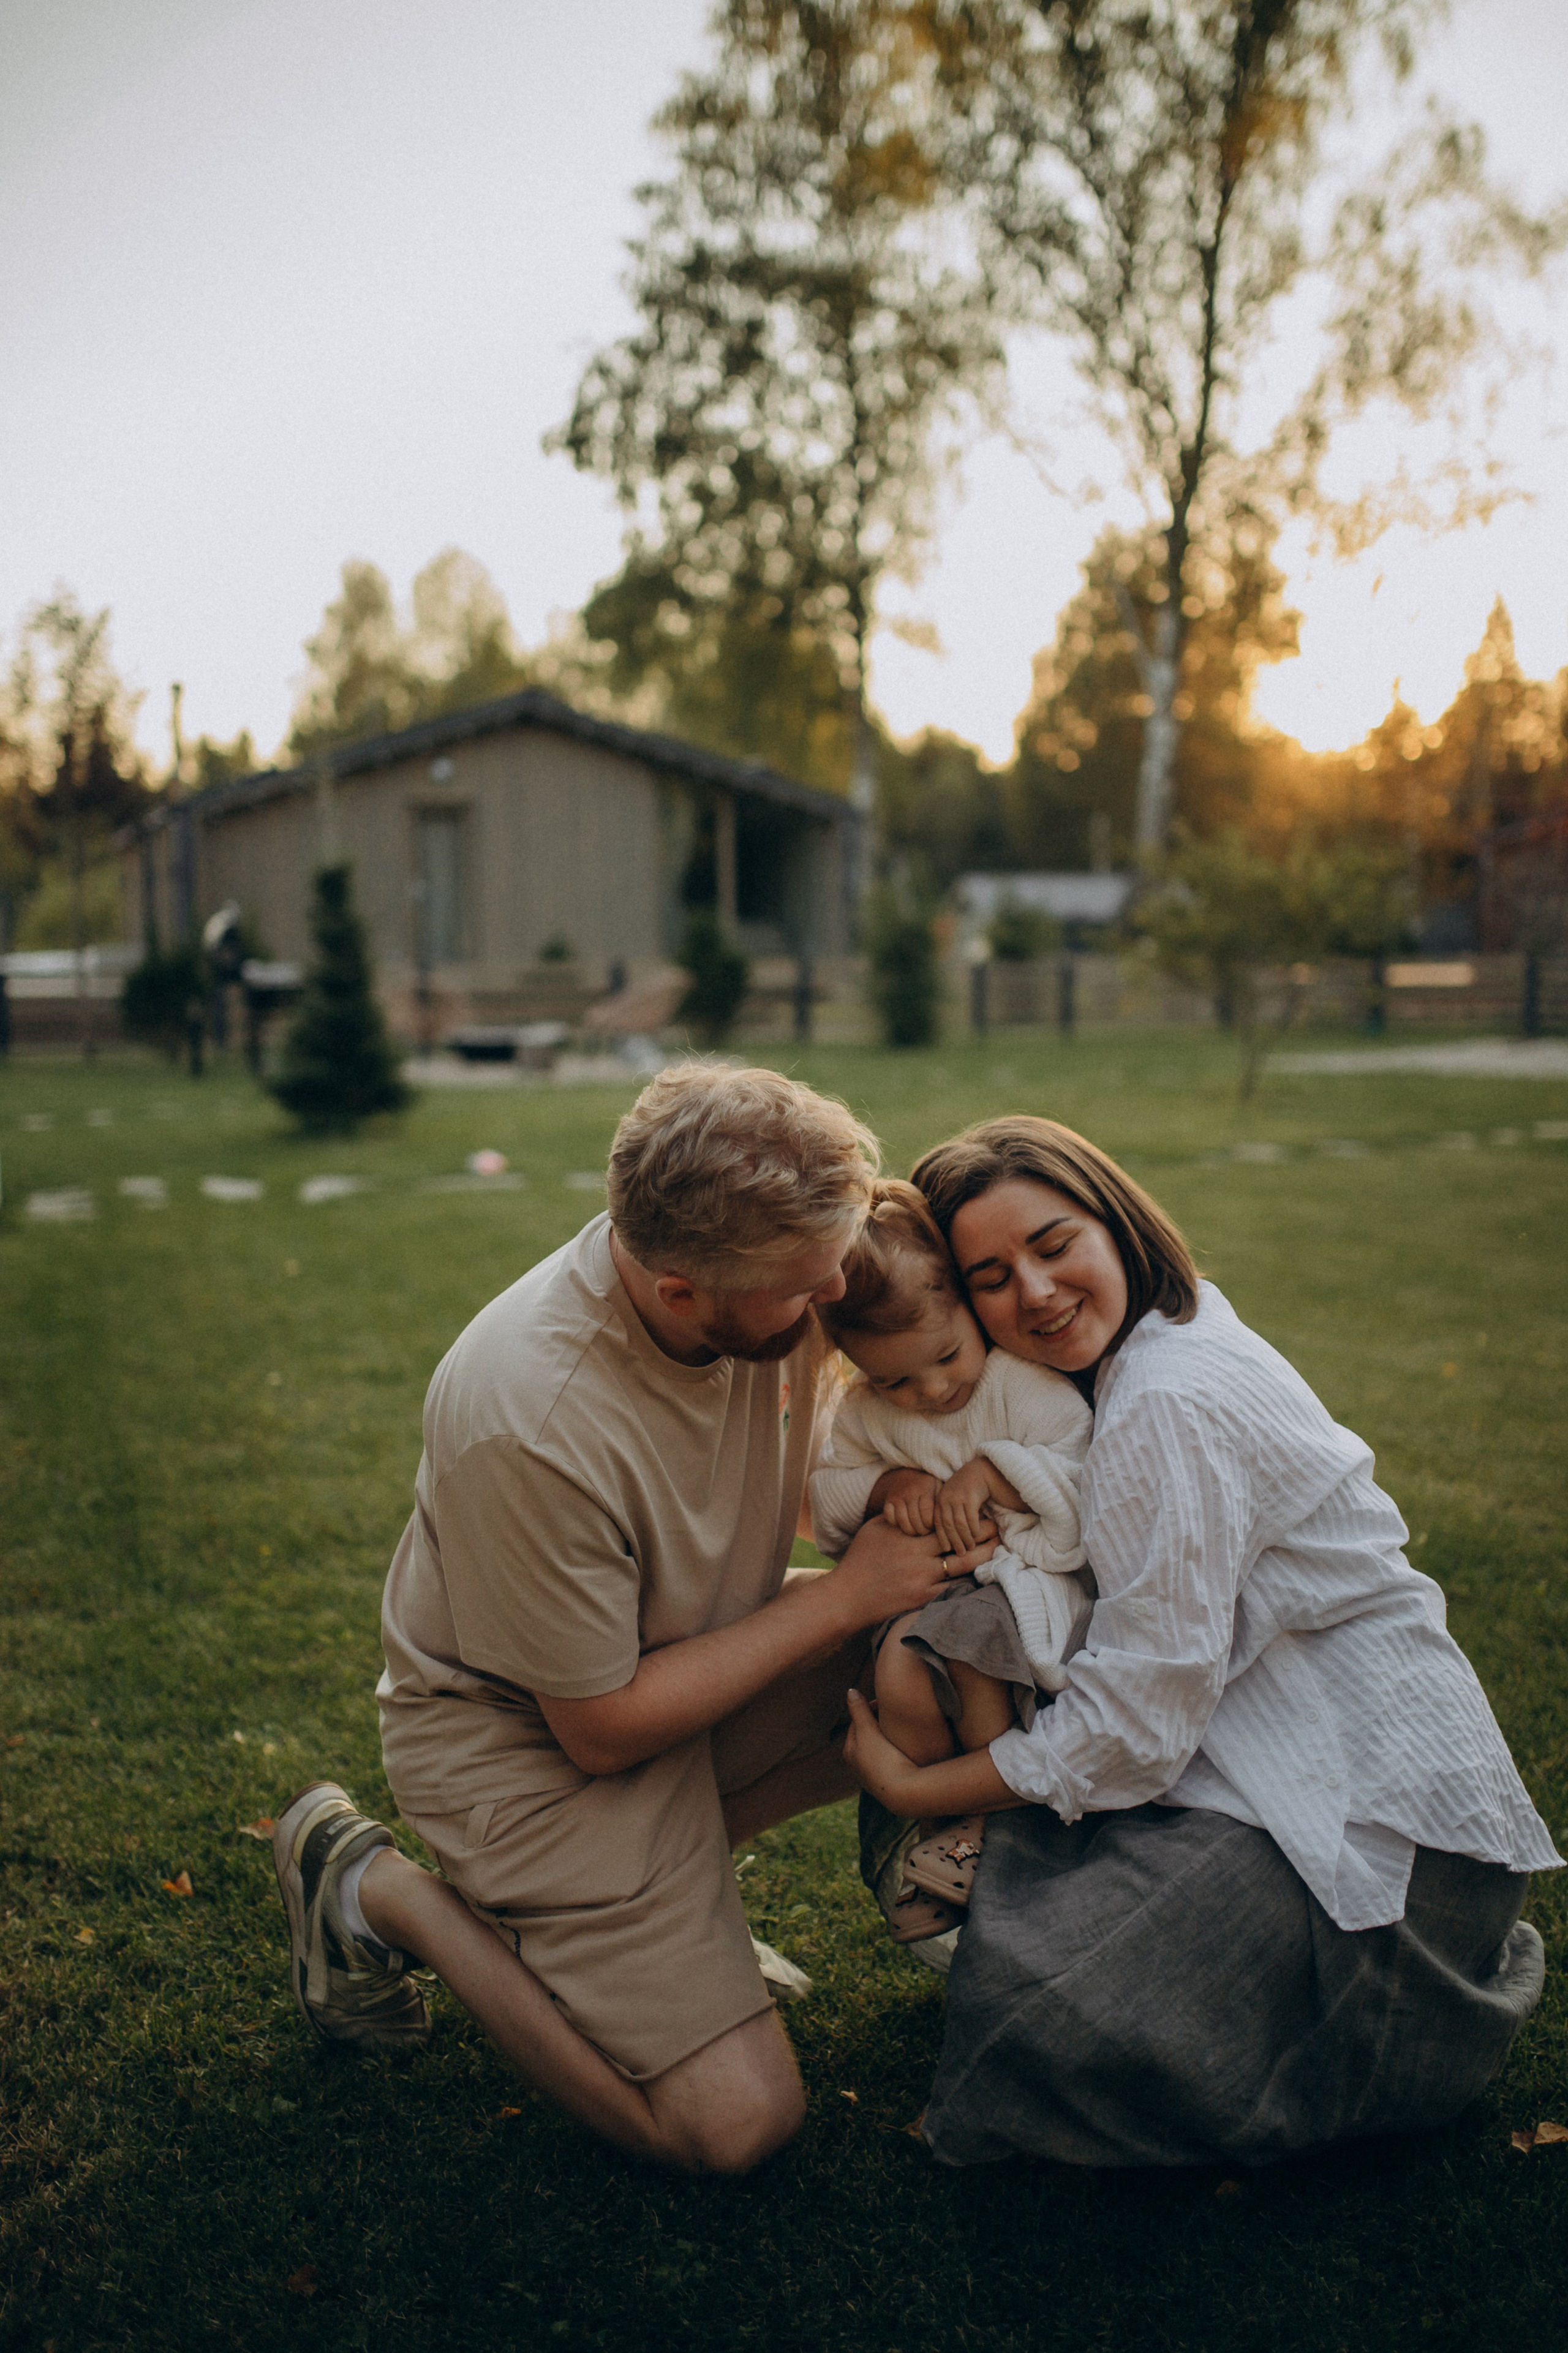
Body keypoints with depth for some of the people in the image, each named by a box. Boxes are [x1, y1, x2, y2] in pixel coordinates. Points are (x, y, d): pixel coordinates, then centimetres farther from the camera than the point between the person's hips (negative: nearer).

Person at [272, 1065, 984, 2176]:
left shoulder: (762, 1262, -18)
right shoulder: (531, 1426, -37)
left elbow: (810, 1432, 6)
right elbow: (602, 1730, -23)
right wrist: (843, 1597, -20)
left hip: (696, 1652, 7)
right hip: (531, 1738, -7)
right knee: (736, 2123, -9)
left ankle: (677, 1872, 8)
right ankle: (380, 1891, 6)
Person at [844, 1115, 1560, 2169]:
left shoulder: (1169, 1410, -22)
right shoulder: (1184, 1328, 8)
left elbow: (1134, 1725, -20)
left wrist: (914, 1790, -8)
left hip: (1375, 1808, -10)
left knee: (1043, 2011, -20)